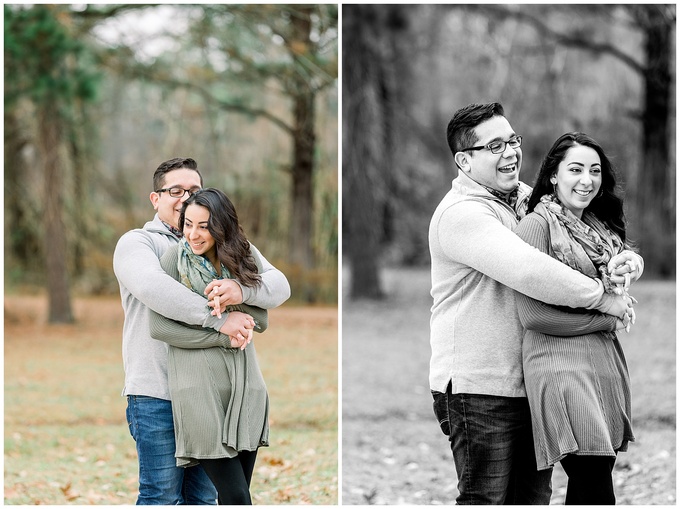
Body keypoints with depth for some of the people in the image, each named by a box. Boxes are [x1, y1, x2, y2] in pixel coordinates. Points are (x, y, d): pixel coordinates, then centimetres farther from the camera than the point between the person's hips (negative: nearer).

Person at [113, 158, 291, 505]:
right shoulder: (138, 242, 0)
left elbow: (279, 286, 1)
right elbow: (152, 287, -23)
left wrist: (242, 290, -23)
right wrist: (219, 319, -26)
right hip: (156, 396, -5)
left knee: (204, 496, 10)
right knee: (161, 496, -4)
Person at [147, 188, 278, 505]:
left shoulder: (245, 256, 7)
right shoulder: (175, 258, -4)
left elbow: (261, 321, 7)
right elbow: (158, 327, -9)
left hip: (244, 386, 4)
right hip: (200, 388, -4)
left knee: (237, 496, 7)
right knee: (236, 498, -10)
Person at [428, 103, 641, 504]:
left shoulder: (525, 200, 13)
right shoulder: (461, 213, -15)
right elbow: (529, 272, -28)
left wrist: (618, 267, -5)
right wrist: (601, 297, -18)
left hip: (528, 384, 9)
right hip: (478, 389, -9)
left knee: (534, 496, 12)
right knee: (486, 499, -5)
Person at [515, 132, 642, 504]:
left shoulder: (598, 227, 17)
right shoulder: (537, 224, -8)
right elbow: (532, 315, -15)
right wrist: (606, 322, -7)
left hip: (604, 363, 8)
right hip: (560, 364, -8)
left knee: (587, 488, 8)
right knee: (596, 491, -14)